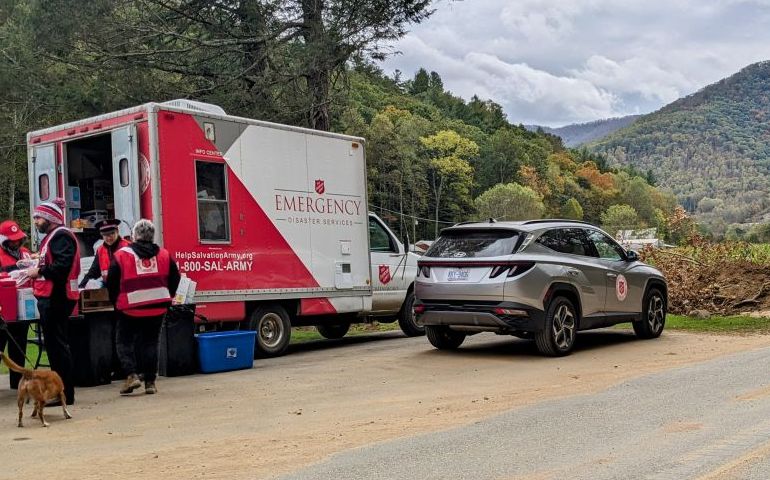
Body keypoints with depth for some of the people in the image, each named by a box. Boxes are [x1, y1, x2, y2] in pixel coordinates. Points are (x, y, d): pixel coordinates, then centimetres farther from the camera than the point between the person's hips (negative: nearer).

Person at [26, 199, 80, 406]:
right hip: (50, 297, 11)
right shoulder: (52, 236, 21)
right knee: (53, 343, 14)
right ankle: (59, 389, 22)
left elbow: (62, 266, -24)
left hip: (56, 298, -11)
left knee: (57, 344, -7)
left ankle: (65, 394, -2)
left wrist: (39, 272, -16)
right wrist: (35, 272, 8)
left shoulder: (61, 236, -12)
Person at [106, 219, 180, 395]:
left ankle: (132, 375, -6)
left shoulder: (121, 255, -3)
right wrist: (166, 299, 21)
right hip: (157, 308, 3)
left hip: (130, 308, -3)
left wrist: (116, 302, 15)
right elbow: (174, 279, 11)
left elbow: (111, 283, 1)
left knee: (124, 341, 10)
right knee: (151, 343, 11)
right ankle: (150, 381, 9)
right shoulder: (164, 255, 5)